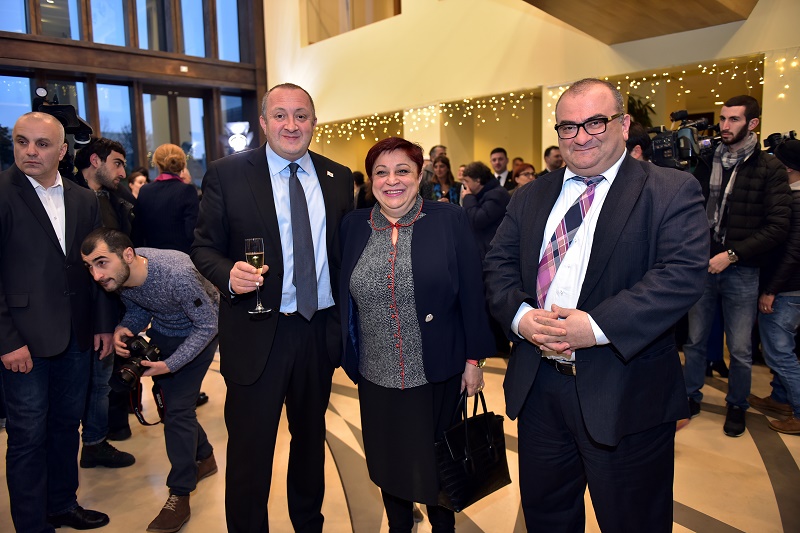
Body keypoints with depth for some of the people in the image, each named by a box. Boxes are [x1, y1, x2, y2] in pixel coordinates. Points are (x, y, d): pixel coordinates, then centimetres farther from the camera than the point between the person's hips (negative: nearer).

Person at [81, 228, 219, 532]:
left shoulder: (177, 274, -39)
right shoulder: (117, 275, -19)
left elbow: (207, 325, -26)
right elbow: (138, 310, 2)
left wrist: (170, 364, -30)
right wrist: (124, 328, -20)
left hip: (198, 331, -7)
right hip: (162, 329, 7)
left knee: (177, 409, -10)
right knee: (167, 398, 16)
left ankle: (179, 497, 6)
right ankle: (204, 458, 40)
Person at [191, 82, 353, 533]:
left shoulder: (339, 178, 5)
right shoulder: (228, 174, -4)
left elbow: (346, 253, 7)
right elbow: (205, 247, -2)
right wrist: (228, 274, -24)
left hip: (320, 331, 4)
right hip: (257, 333, -3)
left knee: (311, 437, 22)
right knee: (250, 448, 8)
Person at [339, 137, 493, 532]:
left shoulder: (449, 220, -8)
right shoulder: (354, 226, 1)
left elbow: (471, 293, -6)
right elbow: (343, 295, 6)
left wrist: (474, 358, -5)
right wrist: (348, 357, 6)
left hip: (437, 373, -2)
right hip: (376, 377, 3)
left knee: (438, 464, 16)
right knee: (388, 463, 20)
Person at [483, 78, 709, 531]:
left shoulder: (673, 191, -6)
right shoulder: (531, 197, 10)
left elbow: (684, 273, -18)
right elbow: (499, 263, 5)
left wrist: (597, 326, -27)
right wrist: (520, 315, -15)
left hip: (625, 395, -4)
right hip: (537, 387, 5)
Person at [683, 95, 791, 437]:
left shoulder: (770, 169, -4)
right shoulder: (706, 162, 5)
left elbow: (779, 226, -10)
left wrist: (732, 254, -16)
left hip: (741, 269, -2)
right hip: (703, 264, 3)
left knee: (740, 349, 8)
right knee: (695, 341, 12)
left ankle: (737, 405, 29)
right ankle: (691, 397, 29)